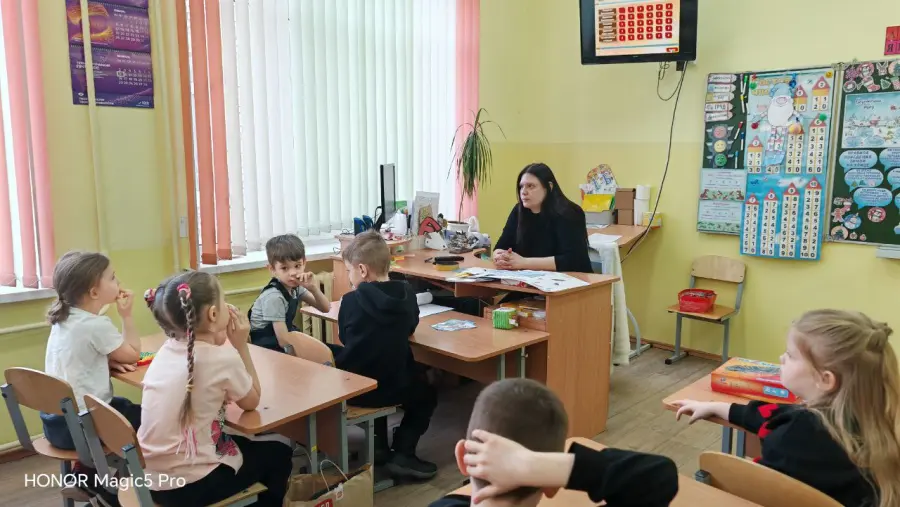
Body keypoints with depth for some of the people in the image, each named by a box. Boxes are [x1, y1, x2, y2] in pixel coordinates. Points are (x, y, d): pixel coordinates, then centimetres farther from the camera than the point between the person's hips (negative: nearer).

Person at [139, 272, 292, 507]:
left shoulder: (166, 350, -1)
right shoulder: (223, 358, -21)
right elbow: (251, 402, -4)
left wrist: (227, 342, 3)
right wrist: (241, 346, -4)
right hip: (190, 485, -7)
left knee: (243, 443, 32)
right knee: (278, 455, 18)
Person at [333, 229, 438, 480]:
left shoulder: (351, 300, -15)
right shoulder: (407, 293, -7)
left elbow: (345, 338, -1)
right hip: (394, 385, 1)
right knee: (426, 393, 28)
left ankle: (380, 446, 30)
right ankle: (402, 454, 12)